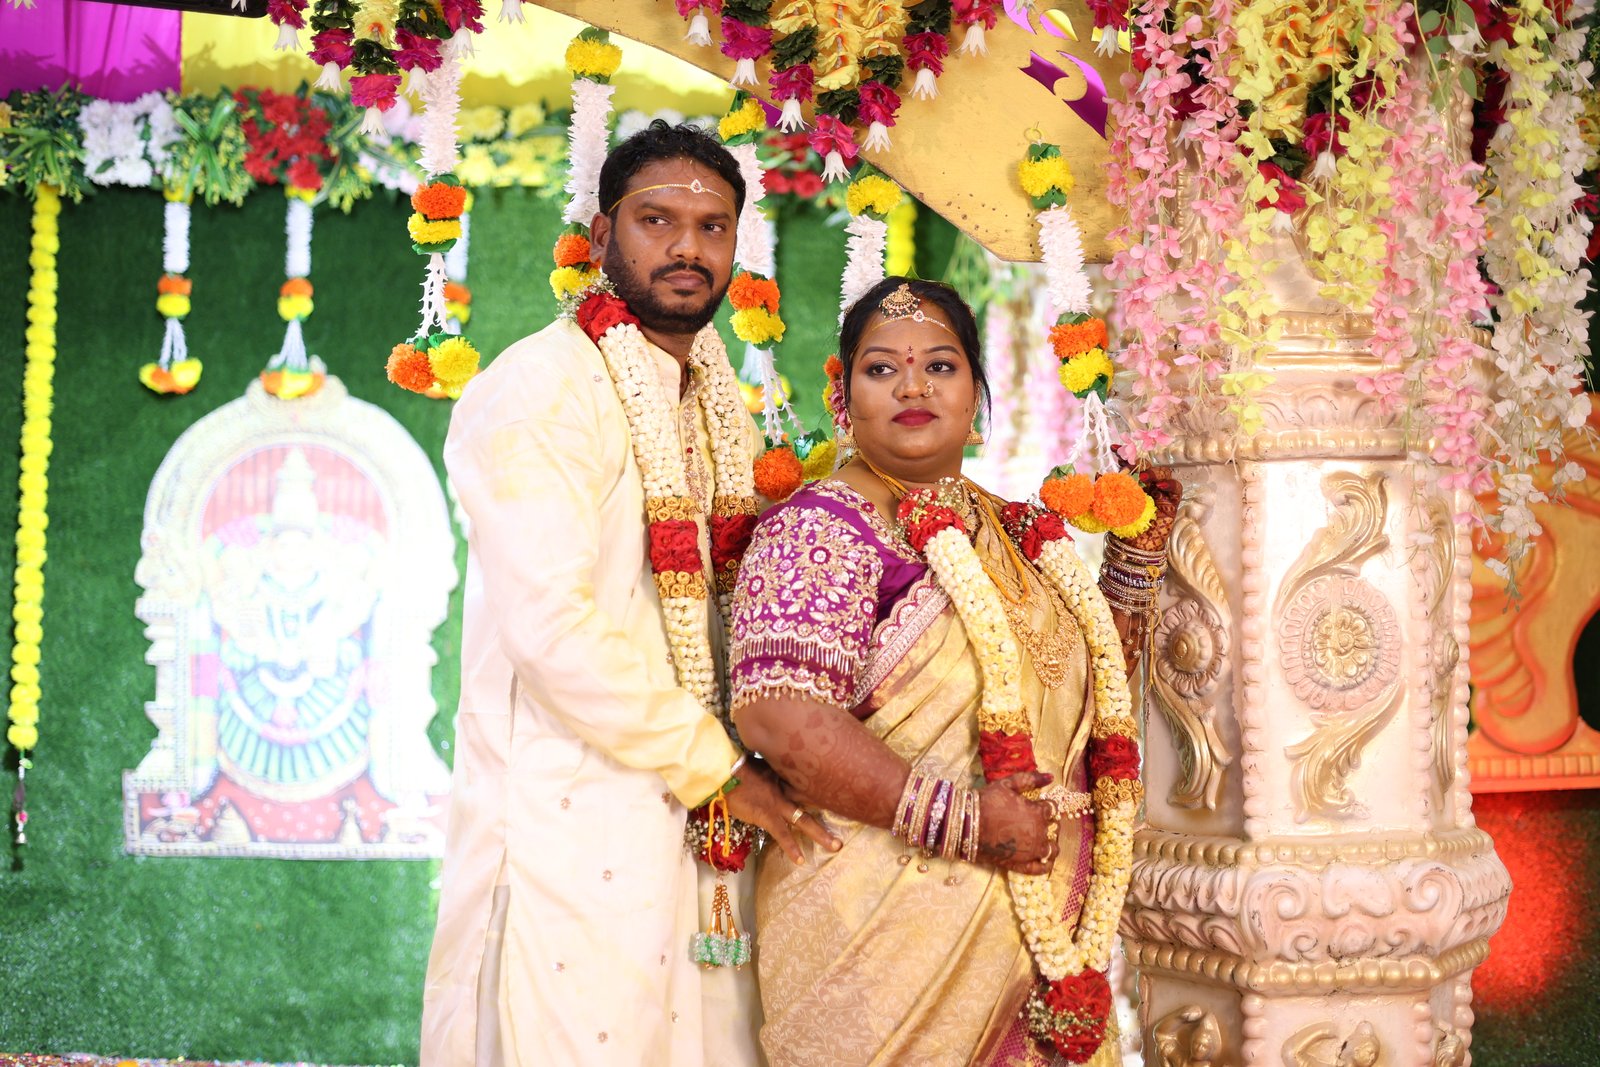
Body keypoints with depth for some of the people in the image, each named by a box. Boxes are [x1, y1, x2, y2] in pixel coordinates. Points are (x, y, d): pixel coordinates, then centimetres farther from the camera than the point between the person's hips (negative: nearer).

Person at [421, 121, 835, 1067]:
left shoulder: (711, 401, 16)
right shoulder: (545, 385, -11)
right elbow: (551, 626, -20)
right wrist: (716, 767, -13)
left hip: (685, 813, 8)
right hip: (569, 822, -8)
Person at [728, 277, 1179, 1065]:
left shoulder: (1008, 529, 13)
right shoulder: (822, 527, -10)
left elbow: (1097, 684, 23)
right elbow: (776, 712, -23)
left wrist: (1138, 550, 11)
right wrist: (961, 817, -23)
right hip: (889, 933, -7)